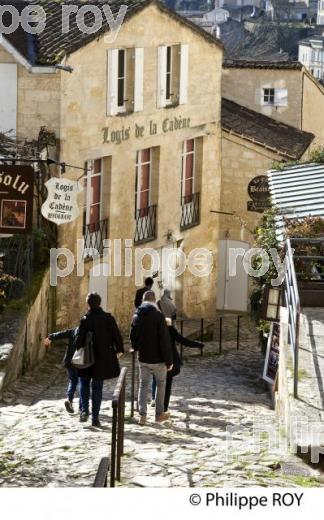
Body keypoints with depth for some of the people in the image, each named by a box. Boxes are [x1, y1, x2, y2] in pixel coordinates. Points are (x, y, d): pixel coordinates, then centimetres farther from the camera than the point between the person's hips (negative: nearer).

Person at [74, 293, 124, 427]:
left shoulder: (85, 320, -12)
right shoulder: (108, 318, -5)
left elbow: (79, 340, -12)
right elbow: (117, 335, -3)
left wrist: (77, 347, 10)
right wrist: (119, 349, 13)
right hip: (104, 358, 2)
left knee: (84, 383, 18)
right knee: (97, 387, 9)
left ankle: (84, 410, 1)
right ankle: (95, 418, 8)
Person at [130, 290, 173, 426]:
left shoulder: (136, 317, 1)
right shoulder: (158, 316, -16)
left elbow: (133, 337, 9)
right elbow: (165, 340, -17)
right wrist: (169, 360, -11)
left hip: (143, 359, 4)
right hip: (157, 359, -4)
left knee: (143, 385, 11)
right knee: (161, 385, 14)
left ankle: (142, 415, 3)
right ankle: (159, 414, 18)